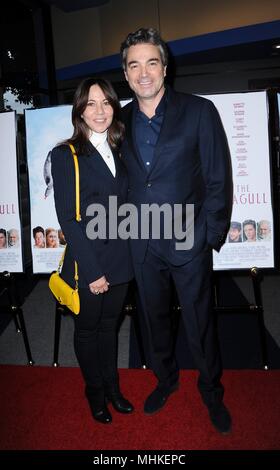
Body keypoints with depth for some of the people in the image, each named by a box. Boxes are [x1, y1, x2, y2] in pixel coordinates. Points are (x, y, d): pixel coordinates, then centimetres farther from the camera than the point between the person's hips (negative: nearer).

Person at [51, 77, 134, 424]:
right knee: (88, 330, 15)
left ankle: (112, 388, 42)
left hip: (119, 261, 5)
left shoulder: (119, 152, 8)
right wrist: (92, 270, -17)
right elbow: (68, 219, -14)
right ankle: (95, 392, 39)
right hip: (86, 265, -4)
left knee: (109, 326, 21)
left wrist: (130, 254, 4)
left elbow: (124, 206, 11)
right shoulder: (65, 155, -9)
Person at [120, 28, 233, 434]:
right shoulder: (122, 120, 4)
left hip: (189, 243, -3)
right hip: (143, 245, 4)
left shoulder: (199, 111, -7)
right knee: (155, 318, 20)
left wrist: (212, 236, -9)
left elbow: (219, 179, -7)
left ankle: (212, 392, 38)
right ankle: (165, 379, 46)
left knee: (200, 323, 11)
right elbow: (122, 179, 9)